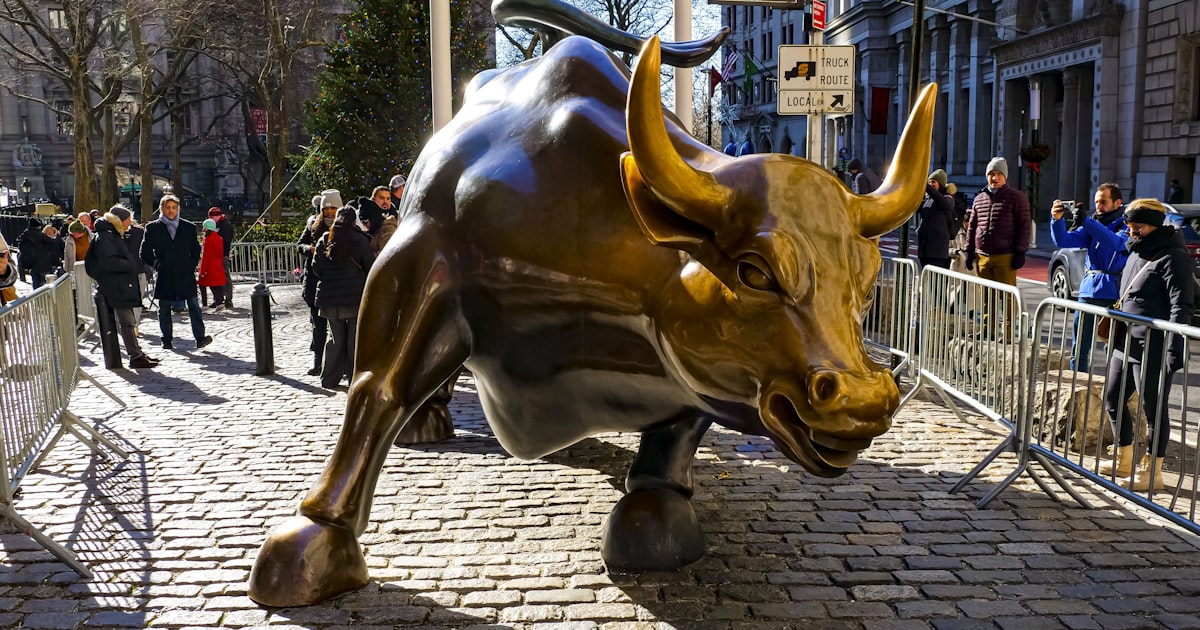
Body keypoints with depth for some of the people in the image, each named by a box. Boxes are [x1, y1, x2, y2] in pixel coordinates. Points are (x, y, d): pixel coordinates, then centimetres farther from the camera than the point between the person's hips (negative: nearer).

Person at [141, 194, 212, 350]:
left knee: (194, 305, -9)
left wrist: (191, 266, 1)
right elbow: (145, 252, 9)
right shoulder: (152, 228, 5)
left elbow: (196, 250, 14)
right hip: (164, 276, 0)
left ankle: (200, 338, -12)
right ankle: (167, 340, 15)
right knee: (164, 308, 6)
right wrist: (156, 263, -4)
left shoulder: (189, 227, 8)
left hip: (185, 275, 0)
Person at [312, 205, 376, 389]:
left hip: (329, 297, 3)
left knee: (336, 337, 14)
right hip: (355, 296, -3)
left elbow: (316, 268, 6)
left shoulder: (324, 240, 5)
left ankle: (329, 379, 17)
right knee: (355, 337, 5)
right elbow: (371, 268, -4)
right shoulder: (360, 240, -4)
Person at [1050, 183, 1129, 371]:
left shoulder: (1126, 225, 0)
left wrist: (1086, 221, -33)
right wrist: (1057, 220, -18)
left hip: (1114, 291, -5)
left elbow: (1116, 242, -23)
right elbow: (1064, 241, 2)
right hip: (1089, 288, 5)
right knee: (1080, 348, 6)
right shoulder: (1093, 224, 14)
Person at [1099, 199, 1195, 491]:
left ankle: (1152, 472, 12)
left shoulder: (1172, 256, -13)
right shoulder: (1136, 251, 15)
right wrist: (1116, 331, 21)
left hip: (1152, 349, -10)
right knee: (1112, 400, 17)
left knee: (1153, 409, 1)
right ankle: (1124, 460, 32)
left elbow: (1181, 306, -18)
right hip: (1125, 344, 10)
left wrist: (1175, 349, -23)